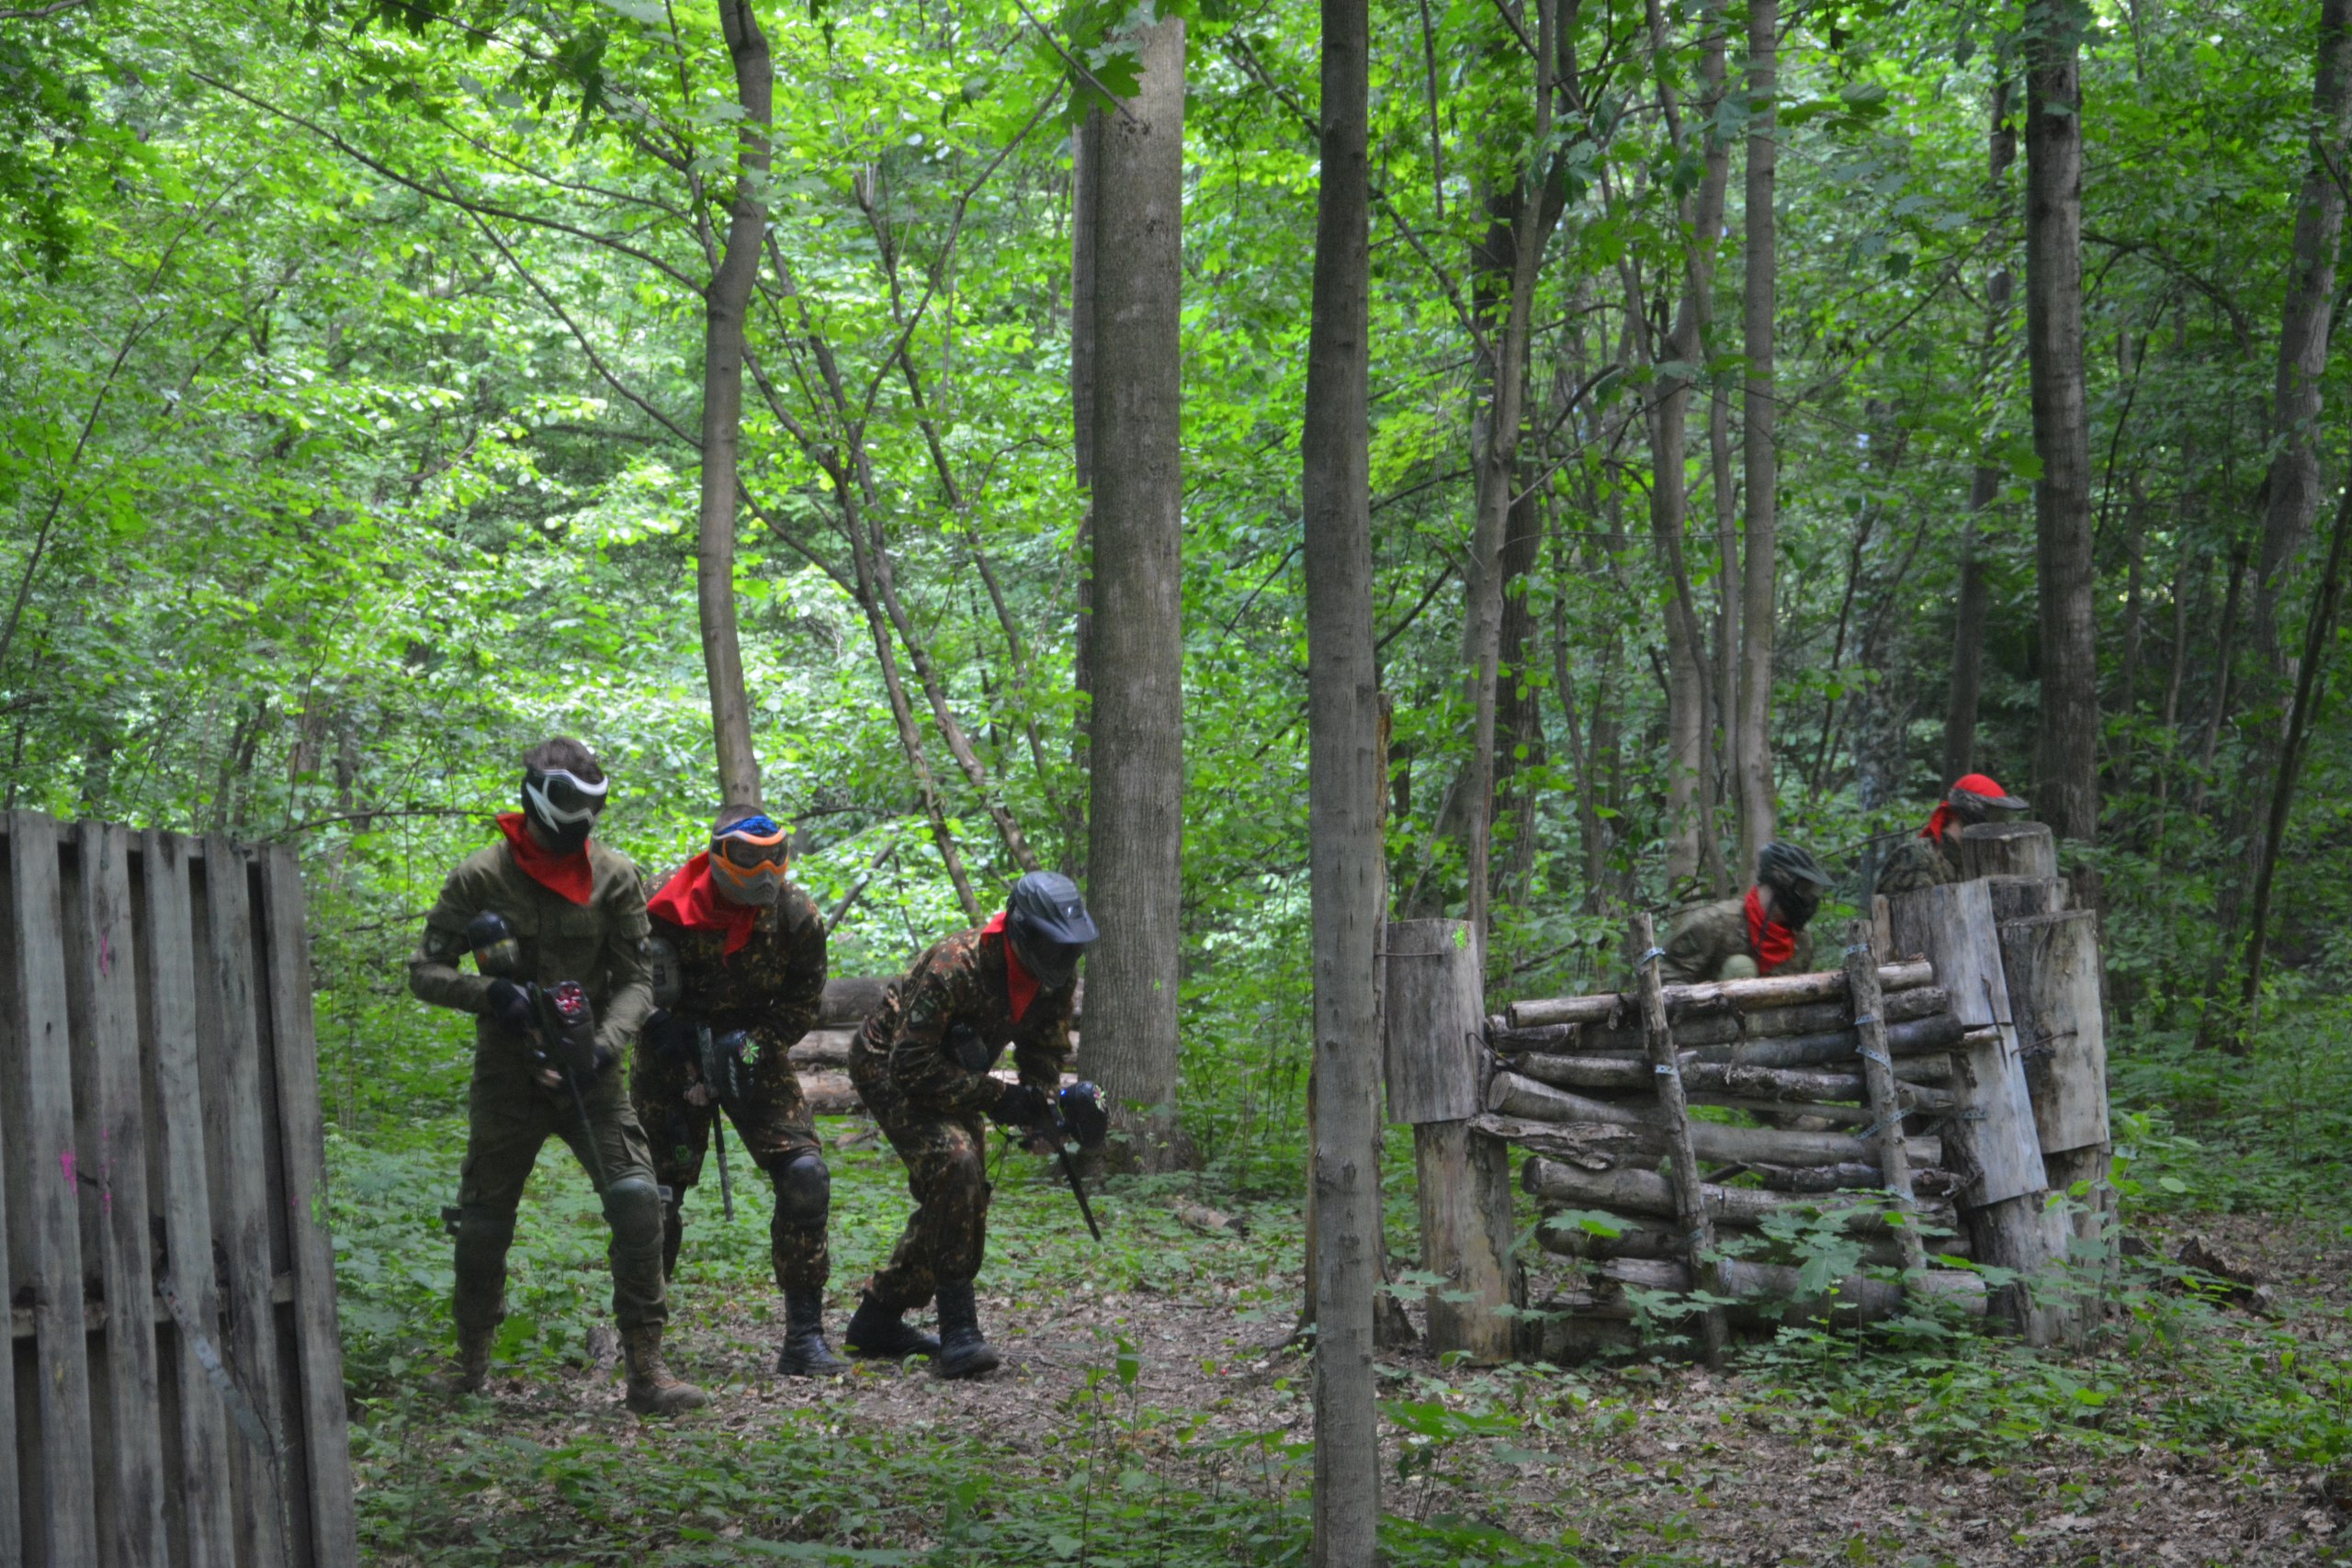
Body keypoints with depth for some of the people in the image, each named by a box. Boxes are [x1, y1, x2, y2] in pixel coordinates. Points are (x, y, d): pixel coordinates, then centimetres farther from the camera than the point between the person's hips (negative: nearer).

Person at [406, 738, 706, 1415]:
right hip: (507, 1074, -1)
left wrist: (604, 1044, -15)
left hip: (587, 1072, 1)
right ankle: (472, 1358, 32)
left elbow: (635, 981, 3)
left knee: (636, 1201, -16)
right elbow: (424, 971, -1)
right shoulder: (481, 878, -5)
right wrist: (489, 993, -20)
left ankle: (646, 1369, -11)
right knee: (484, 1222, 8)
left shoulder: (614, 878, 1)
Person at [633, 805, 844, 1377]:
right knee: (656, 1194, -1)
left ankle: (804, 1339, -9)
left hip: (752, 1053, 1)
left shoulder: (794, 913, -13)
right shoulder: (667, 912, -19)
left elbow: (803, 1001, -3)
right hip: (675, 1057, -1)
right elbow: (645, 1005, -8)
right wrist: (686, 1075, -16)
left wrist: (753, 1044, -18)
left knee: (805, 1175, -15)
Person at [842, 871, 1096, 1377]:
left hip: (950, 1075, 8)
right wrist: (996, 1097, -33)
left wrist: (1042, 1103, -19)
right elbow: (913, 1067, -32)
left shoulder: (1057, 978, -13)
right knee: (954, 1164, -28)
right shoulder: (956, 966, -35)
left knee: (960, 1198, 7)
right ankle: (957, 1332, -27)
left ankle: (877, 1321, 24)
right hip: (887, 1067, -8)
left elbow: (1045, 1050, 2)